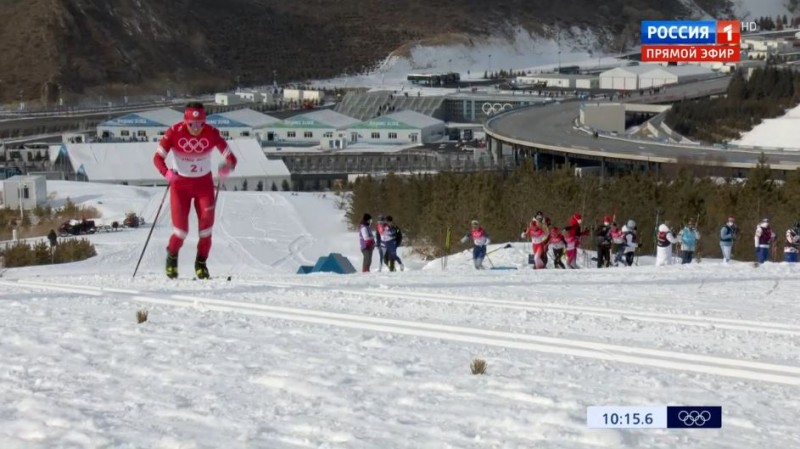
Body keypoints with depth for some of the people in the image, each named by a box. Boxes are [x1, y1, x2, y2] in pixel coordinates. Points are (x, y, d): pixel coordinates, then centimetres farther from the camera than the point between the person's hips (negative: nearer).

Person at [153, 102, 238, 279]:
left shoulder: (211, 133, -17)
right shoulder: (174, 132, -19)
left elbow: (231, 158, -19)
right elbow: (158, 157, -20)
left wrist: (227, 168, -43)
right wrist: (166, 172, -41)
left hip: (204, 183, 1)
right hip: (180, 183, -1)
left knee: (206, 222, -13)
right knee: (181, 228, -7)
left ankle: (201, 263, 8)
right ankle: (172, 255, 24)